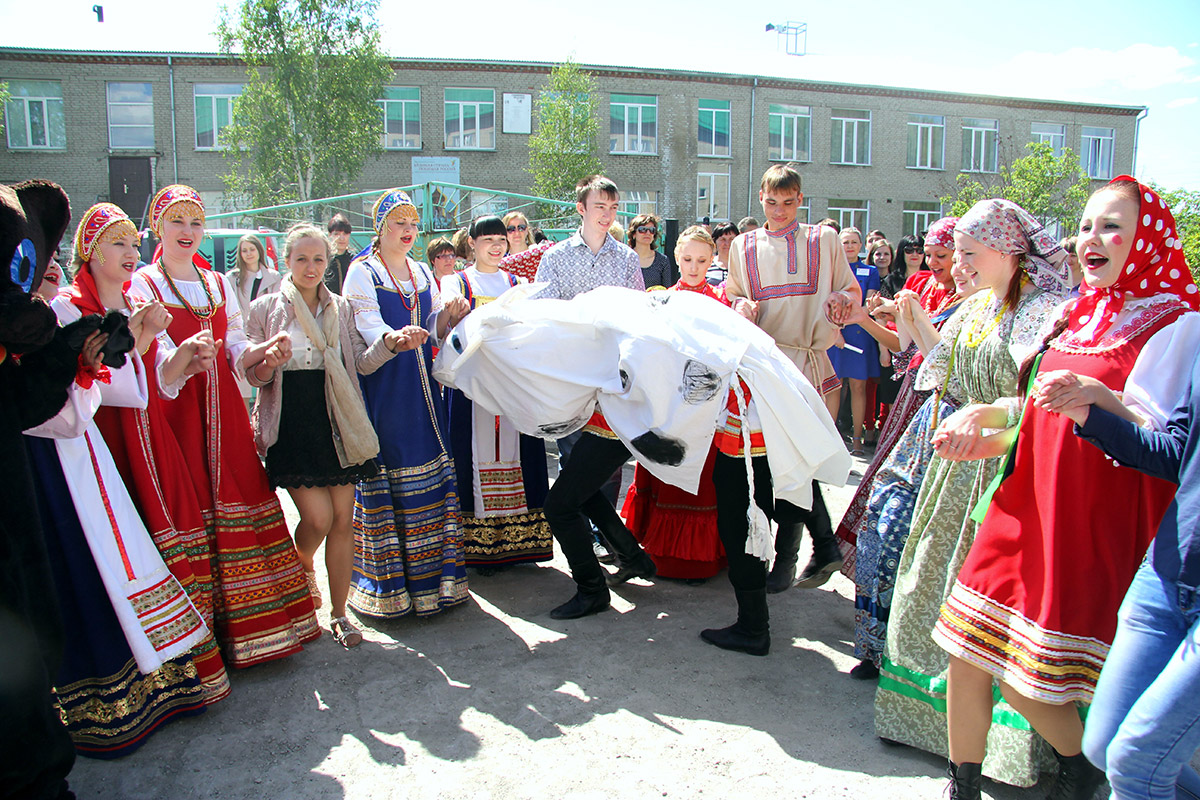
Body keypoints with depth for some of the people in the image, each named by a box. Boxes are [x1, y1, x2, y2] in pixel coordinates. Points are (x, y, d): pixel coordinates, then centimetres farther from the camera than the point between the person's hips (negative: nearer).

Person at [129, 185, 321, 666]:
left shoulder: (218, 284, 16)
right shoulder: (141, 285, 1)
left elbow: (236, 347, 10)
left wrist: (261, 350, -11)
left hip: (223, 410, 4)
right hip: (177, 410, -4)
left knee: (241, 499, 4)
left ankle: (250, 623, 16)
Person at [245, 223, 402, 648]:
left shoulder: (341, 308, 11)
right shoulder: (266, 309, 4)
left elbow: (361, 363, 6)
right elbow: (253, 374, 2)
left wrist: (390, 344, -13)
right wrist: (270, 362, -21)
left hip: (337, 425, 3)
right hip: (291, 427, -2)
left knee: (343, 519, 3)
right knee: (318, 517, -8)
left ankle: (339, 613, 18)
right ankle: (302, 566, 29)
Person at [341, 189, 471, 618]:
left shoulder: (422, 273, 17)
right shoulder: (362, 272, -1)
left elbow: (434, 329, 12)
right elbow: (366, 326, -16)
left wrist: (447, 316, -10)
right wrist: (393, 337, -36)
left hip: (421, 386, 5)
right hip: (381, 386, -5)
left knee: (431, 478, 5)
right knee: (384, 474, -5)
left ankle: (430, 576, 16)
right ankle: (389, 584, 6)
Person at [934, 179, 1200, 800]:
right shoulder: (1076, 317, 12)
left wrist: (1098, 396, -33)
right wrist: (981, 426, 2)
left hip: (1091, 528, -6)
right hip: (1023, 507, 6)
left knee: (1024, 682, 2)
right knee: (966, 654, 6)